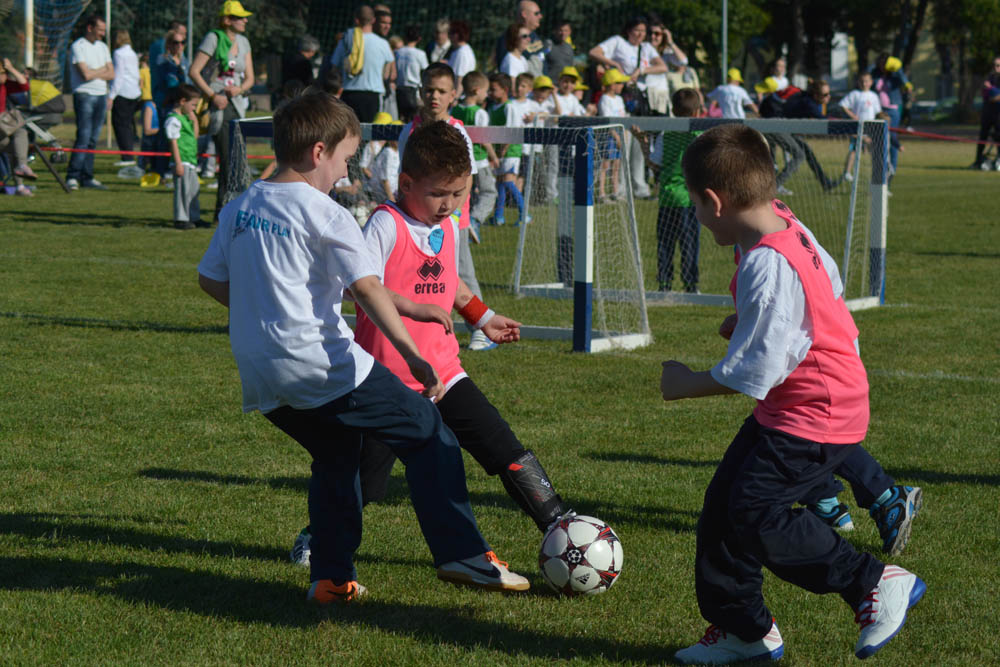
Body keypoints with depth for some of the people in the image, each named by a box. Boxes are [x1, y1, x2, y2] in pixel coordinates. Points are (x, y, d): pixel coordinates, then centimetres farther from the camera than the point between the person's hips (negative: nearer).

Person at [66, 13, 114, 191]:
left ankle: (87, 177, 7)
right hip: (84, 95, -7)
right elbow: (86, 74, -16)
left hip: (101, 96, 7)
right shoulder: (78, 47, -7)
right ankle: (72, 177, -11)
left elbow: (111, 74, 9)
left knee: (93, 139, 5)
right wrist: (103, 70, 1)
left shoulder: (102, 47, 16)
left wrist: (94, 73, -7)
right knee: (83, 137, -13)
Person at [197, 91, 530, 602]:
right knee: (427, 433, 1)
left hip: (261, 377, 8)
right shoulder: (324, 214, -9)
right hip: (322, 365, -7)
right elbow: (367, 288, -19)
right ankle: (462, 555, -5)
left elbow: (210, 280, 20)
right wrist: (412, 356, -25)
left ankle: (330, 577, 19)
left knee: (335, 455, 25)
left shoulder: (237, 209, 11)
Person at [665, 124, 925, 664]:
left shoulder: (767, 267, -27)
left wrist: (688, 385, -11)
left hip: (814, 419, -11)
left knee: (754, 514, -15)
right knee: (723, 504, 11)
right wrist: (744, 322, 21)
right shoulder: (783, 224, 3)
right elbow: (829, 282, 23)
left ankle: (876, 584, -5)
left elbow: (753, 373, -27)